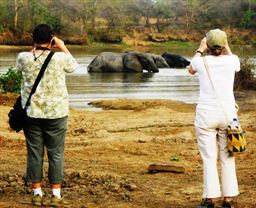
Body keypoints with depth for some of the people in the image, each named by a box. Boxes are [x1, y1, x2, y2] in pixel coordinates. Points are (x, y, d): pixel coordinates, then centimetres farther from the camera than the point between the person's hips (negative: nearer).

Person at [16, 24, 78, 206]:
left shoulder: (24, 58, -8)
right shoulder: (59, 58, -12)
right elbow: (74, 66, 10)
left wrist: (36, 48, 17)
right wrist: (63, 47, 18)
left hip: (32, 113, 2)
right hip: (56, 113, -1)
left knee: (34, 153, 9)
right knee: (56, 153, 7)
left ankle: (37, 193, 13)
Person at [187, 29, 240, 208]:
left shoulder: (201, 61, -5)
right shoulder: (231, 60, -2)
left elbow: (190, 70, 20)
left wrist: (200, 50, 26)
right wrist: (227, 48, 24)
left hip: (206, 115, -2)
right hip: (228, 114, 2)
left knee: (209, 159, 3)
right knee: (227, 158, 9)